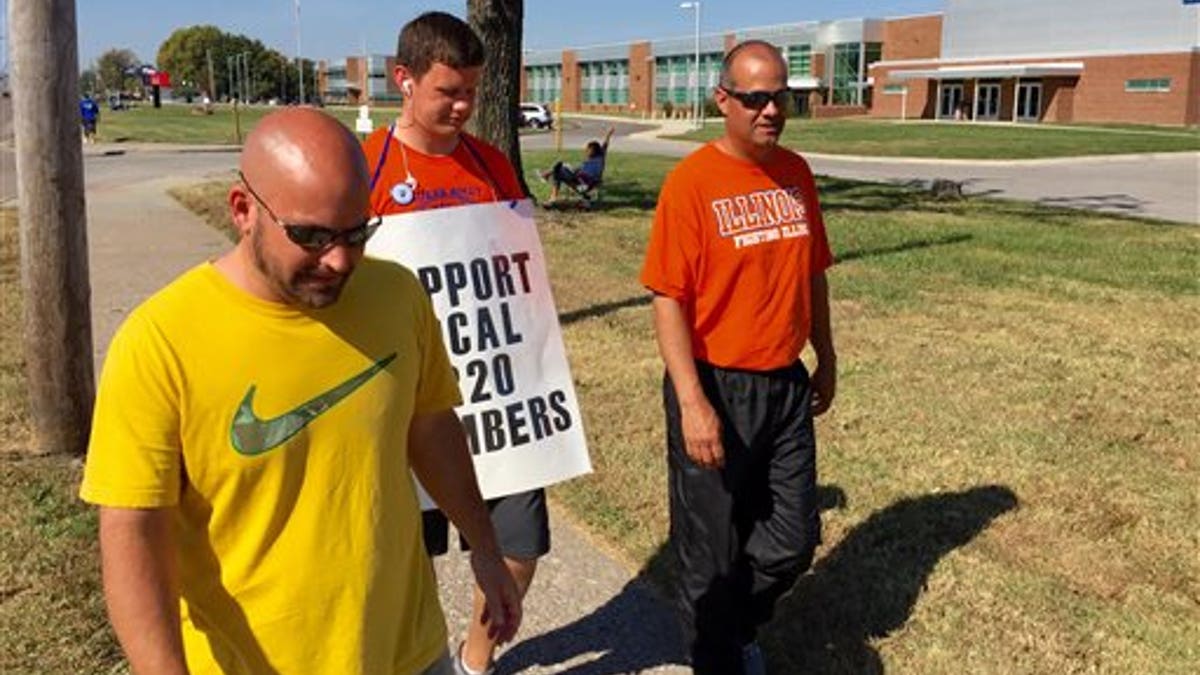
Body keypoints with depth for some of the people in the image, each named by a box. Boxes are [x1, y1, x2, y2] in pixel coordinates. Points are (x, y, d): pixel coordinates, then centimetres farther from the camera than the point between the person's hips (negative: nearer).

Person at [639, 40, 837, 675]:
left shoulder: (796, 173, 6)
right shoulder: (691, 180, -13)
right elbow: (669, 299, -15)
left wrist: (826, 359, 19)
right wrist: (692, 403, -20)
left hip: (786, 385, 6)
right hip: (716, 389, -6)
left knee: (793, 540, 14)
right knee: (713, 552, 9)